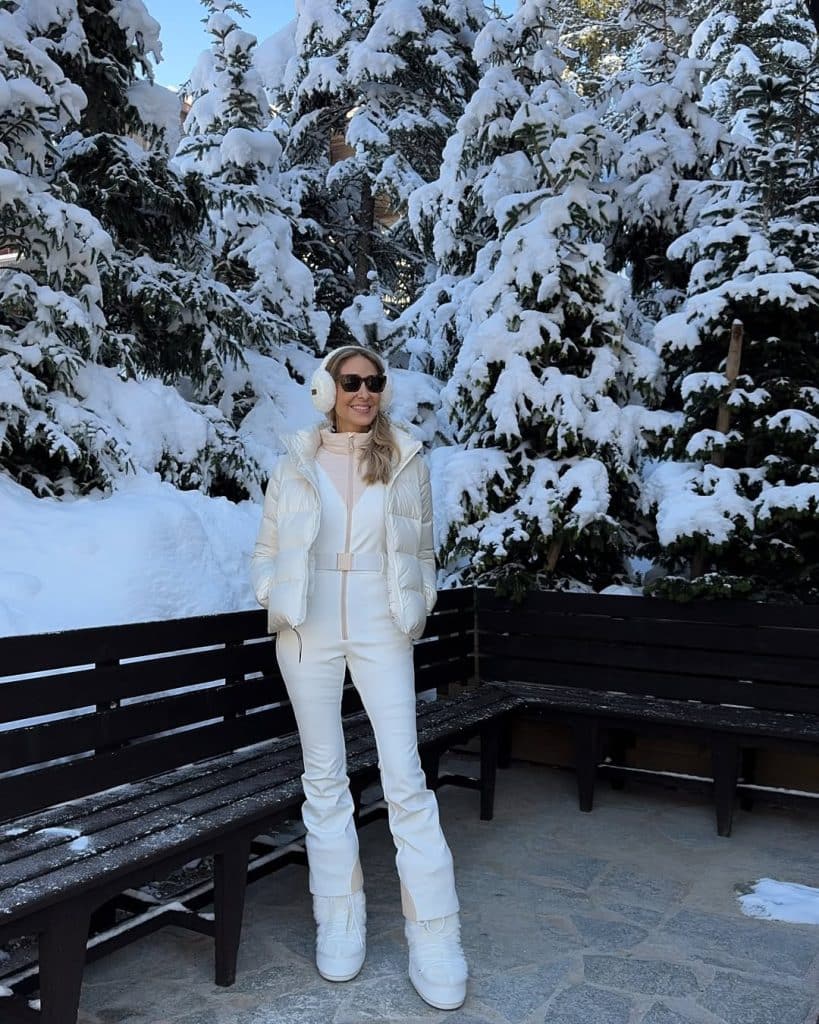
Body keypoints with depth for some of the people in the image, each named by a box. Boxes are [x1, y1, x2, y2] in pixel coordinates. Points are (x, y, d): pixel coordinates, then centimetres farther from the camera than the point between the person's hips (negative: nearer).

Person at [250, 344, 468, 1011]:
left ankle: (433, 933, 10)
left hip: (381, 632, -1)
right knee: (324, 775, 9)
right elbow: (267, 548, 10)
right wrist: (276, 603, -3)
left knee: (406, 778, -3)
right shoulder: (296, 465, 4)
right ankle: (341, 917, 24)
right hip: (309, 634, 1)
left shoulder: (407, 463, 4)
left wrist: (418, 611, 3)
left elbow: (423, 552, 12)